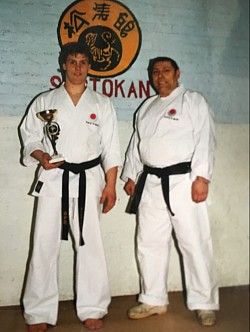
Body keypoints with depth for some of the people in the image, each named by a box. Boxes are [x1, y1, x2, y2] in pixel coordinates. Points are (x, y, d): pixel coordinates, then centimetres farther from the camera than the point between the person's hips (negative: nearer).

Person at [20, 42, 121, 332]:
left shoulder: (102, 104, 9)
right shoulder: (44, 101, 8)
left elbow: (111, 148, 6)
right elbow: (30, 137, 9)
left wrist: (110, 185, 0)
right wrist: (41, 157, -13)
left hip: (89, 179, 0)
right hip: (53, 178, 0)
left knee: (90, 244, 2)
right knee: (45, 244, 0)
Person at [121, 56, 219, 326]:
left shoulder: (194, 101, 2)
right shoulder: (146, 107, 20)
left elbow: (205, 140, -8)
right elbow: (136, 144, 22)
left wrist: (201, 177, -18)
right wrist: (130, 176, 14)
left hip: (183, 181, -6)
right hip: (150, 183, 6)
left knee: (194, 243, -4)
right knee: (149, 243, 9)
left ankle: (204, 304, 10)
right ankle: (153, 300, 23)